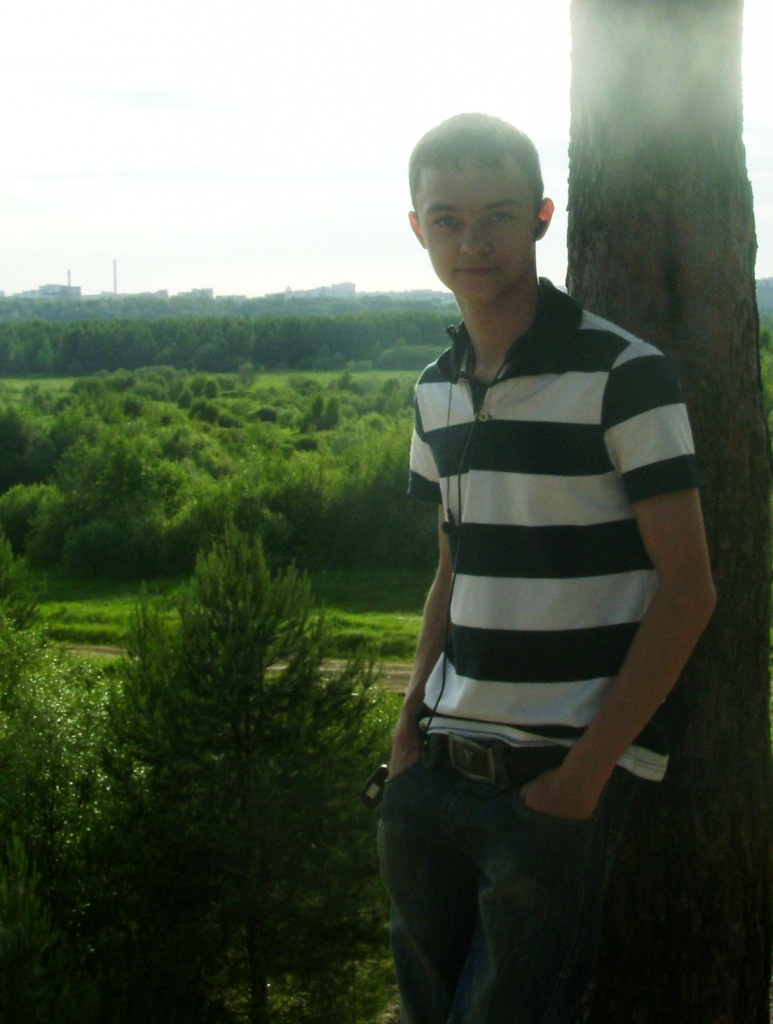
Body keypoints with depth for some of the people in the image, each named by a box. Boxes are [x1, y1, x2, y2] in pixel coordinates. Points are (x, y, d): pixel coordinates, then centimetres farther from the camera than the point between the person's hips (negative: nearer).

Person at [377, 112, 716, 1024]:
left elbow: (687, 587, -11)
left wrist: (588, 769, -14)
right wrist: (410, 724, 5)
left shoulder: (620, 373, -10)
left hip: (561, 776, -6)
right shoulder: (437, 391, 10)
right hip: (444, 767, 6)